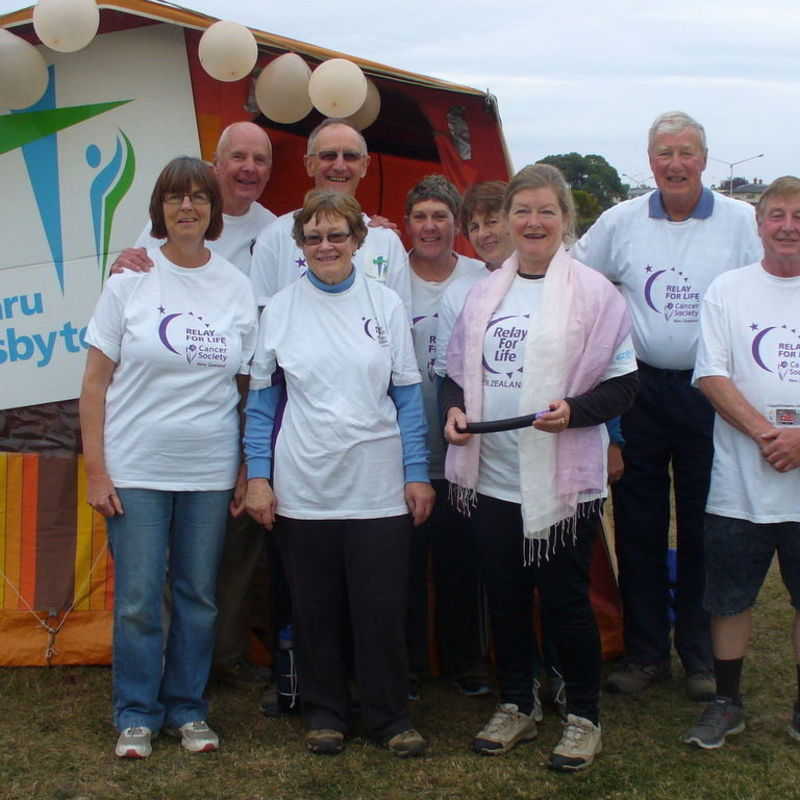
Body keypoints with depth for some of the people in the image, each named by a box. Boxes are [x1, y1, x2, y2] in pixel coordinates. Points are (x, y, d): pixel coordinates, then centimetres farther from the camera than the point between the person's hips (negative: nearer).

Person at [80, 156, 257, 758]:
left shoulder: (238, 286, 4)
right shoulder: (131, 280, -2)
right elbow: (96, 381, -2)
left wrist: (249, 471, 3)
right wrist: (96, 469, -7)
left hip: (210, 472, 2)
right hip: (136, 468, -2)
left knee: (198, 596, 10)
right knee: (138, 600, 2)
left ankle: (188, 709, 26)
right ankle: (137, 715, 18)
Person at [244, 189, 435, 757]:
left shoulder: (385, 304, 3)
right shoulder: (281, 309, 4)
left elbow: (408, 395, 5)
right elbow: (262, 398, 7)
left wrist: (418, 473, 1)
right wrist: (257, 475, 1)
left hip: (378, 488, 0)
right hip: (303, 488, 1)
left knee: (383, 608, 3)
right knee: (316, 608, 9)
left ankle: (390, 716, 19)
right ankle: (325, 713, 25)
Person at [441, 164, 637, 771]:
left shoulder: (593, 293, -5)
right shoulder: (486, 292, 9)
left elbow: (623, 383, -6)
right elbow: (457, 370, 16)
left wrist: (574, 411, -22)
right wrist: (454, 408, -3)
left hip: (562, 481, -4)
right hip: (492, 476, 5)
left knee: (565, 600, 5)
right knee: (504, 596, 14)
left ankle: (584, 716, 23)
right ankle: (516, 706, 32)